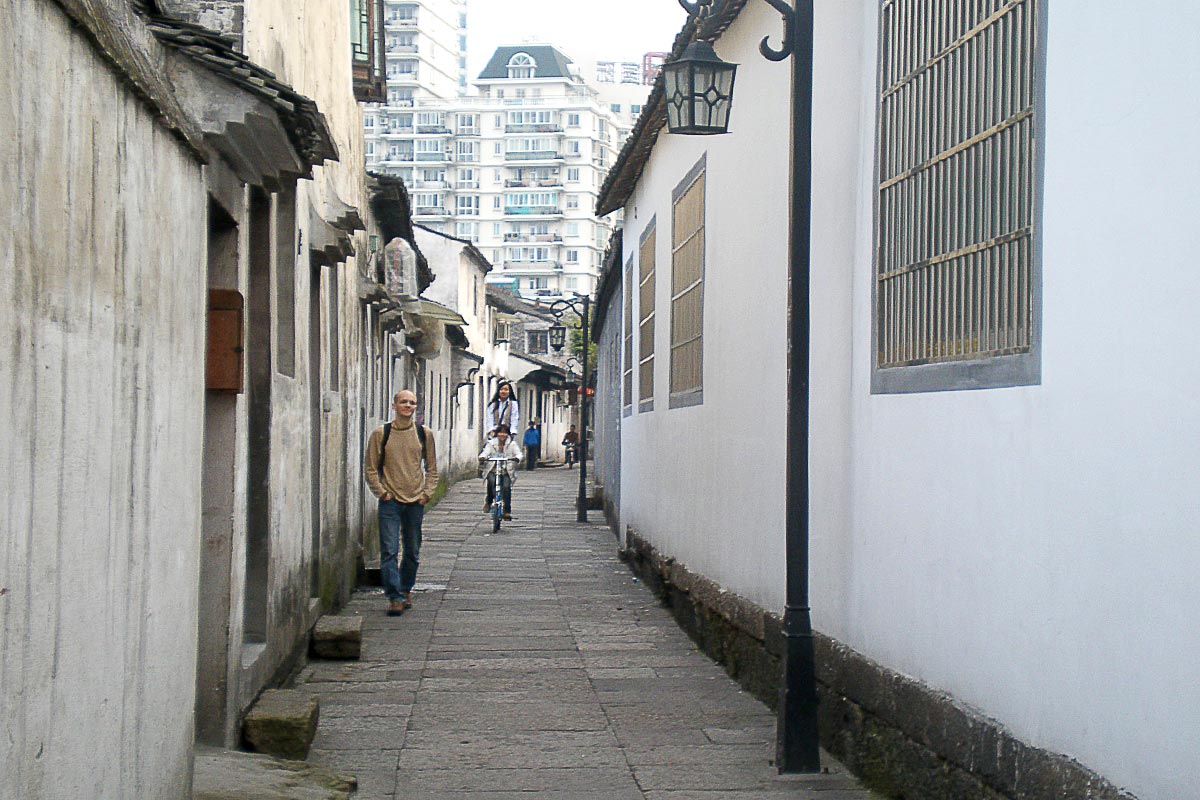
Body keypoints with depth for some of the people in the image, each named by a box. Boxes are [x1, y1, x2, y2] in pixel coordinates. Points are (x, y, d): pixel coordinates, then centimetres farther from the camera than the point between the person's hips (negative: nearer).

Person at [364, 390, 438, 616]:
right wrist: (382, 492, -7)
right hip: (390, 502, -2)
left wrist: (427, 493, 2)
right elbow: (371, 468, 3)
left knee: (413, 552, 10)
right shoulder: (381, 434, -1)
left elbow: (432, 468, 13)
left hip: (416, 502, 2)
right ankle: (395, 598, -7)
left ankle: (406, 590, 28)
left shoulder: (424, 434, 5)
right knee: (389, 551, -9)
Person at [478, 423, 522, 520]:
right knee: (491, 481, -32)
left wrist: (517, 458, -28)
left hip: (507, 471, 0)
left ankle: (507, 511, -10)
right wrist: (482, 457, -28)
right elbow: (485, 452, -3)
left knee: (506, 487, -22)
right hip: (493, 469, 0)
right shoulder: (491, 443, 9)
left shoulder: (512, 443, 8)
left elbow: (518, 453, -3)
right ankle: (488, 502, -11)